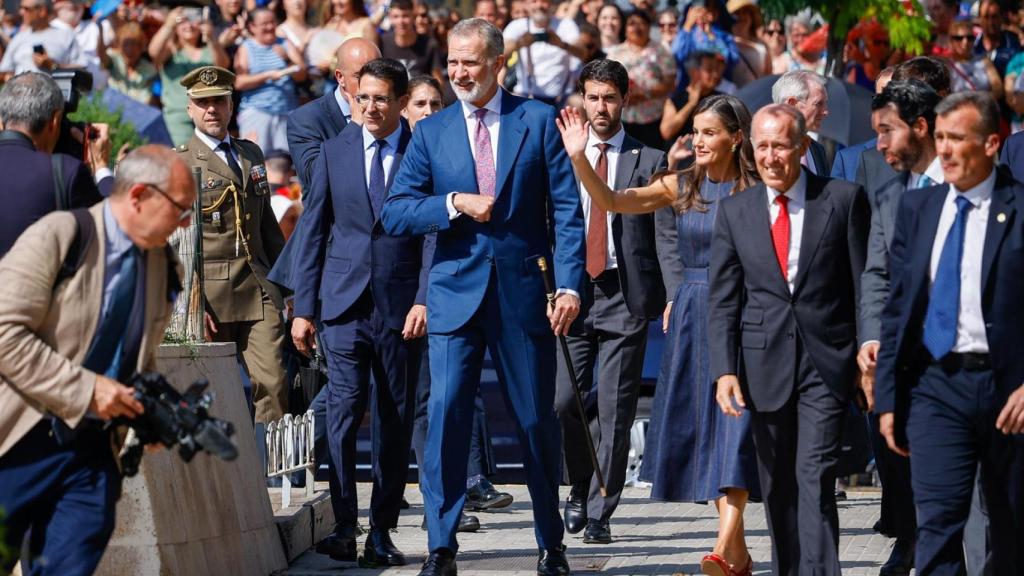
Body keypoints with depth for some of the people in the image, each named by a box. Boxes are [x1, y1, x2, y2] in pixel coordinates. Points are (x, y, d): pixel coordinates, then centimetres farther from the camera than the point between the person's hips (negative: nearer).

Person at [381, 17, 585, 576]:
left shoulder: (538, 120, 2)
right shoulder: (430, 132, 7)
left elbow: (566, 209, 0)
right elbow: (395, 213, 2)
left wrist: (569, 284, -9)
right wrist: (454, 203, -13)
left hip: (523, 291, -1)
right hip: (456, 292, 1)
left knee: (537, 419, 7)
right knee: (445, 413, -10)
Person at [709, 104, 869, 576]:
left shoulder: (844, 200, 0)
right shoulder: (735, 211, 7)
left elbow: (864, 286, 1)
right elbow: (723, 300, 6)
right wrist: (724, 371, -4)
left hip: (827, 360, -3)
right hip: (765, 364, 3)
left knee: (815, 478, -12)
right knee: (777, 487, 9)